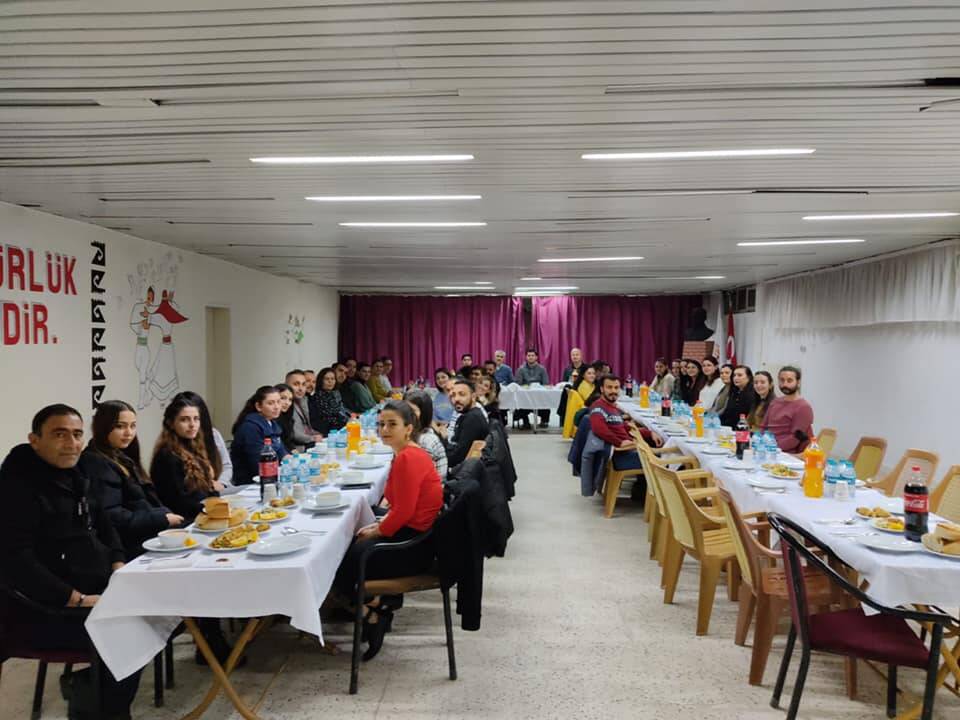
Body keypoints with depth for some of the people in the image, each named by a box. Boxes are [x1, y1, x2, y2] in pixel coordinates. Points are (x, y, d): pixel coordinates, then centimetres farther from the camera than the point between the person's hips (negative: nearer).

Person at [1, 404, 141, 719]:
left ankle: (90, 682, 13)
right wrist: (78, 599, -25)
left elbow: (103, 525, 19)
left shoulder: (75, 474, 11)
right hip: (45, 610, -9)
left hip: (98, 588, 9)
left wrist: (118, 566, 0)